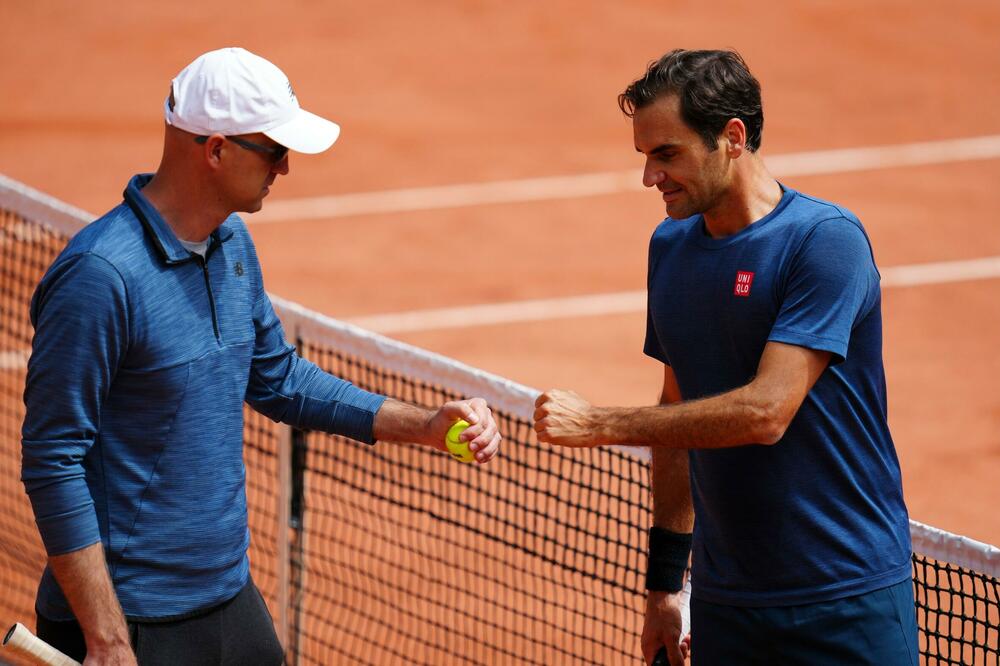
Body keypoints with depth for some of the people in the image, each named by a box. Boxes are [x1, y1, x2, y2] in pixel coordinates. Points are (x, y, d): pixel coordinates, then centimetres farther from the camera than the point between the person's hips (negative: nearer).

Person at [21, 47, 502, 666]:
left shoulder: (232, 242, 6)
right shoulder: (100, 276, -21)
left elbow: (276, 378, 20)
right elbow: (53, 464, -21)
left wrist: (422, 425, 11)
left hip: (232, 598, 8)